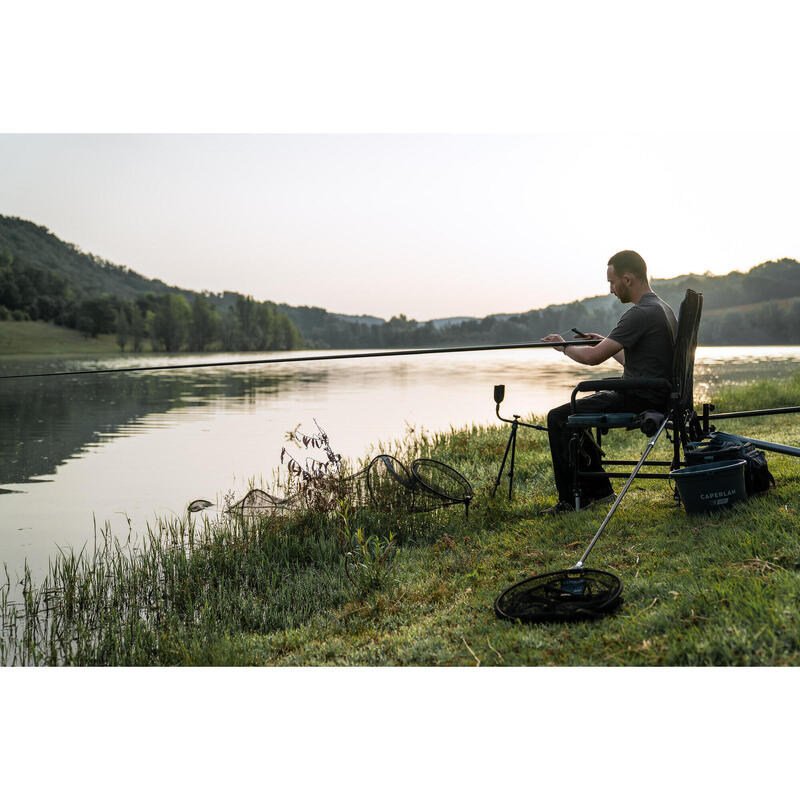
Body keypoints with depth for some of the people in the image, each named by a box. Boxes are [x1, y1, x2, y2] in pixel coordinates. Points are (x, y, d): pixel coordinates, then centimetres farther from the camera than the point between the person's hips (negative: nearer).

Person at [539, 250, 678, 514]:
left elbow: (593, 358, -21)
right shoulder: (662, 308, 14)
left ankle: (571, 500, -1)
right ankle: (598, 490, 23)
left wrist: (564, 346, -3)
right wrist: (605, 343, 21)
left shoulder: (640, 314, -20)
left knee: (558, 418, -7)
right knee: (572, 413, 21)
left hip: (639, 401, -11)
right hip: (654, 397, 11)